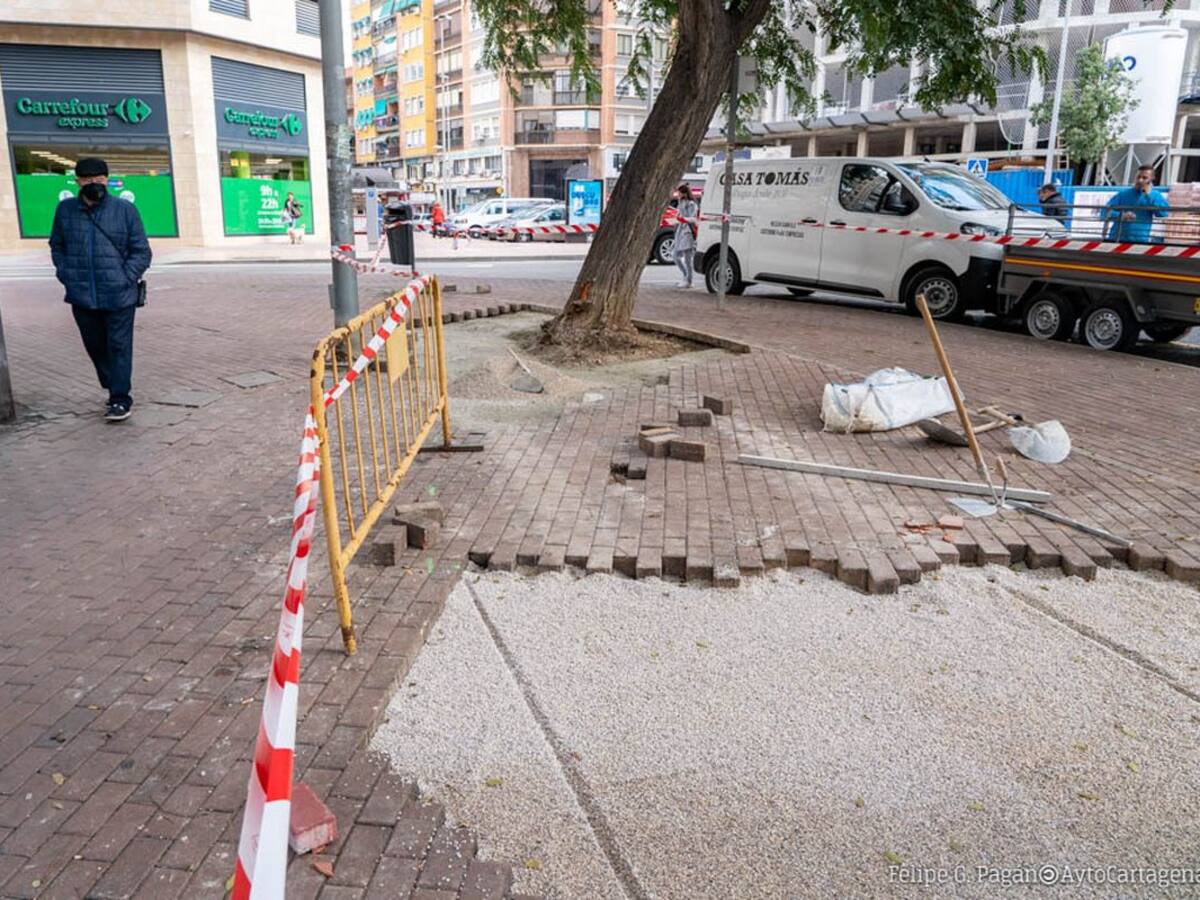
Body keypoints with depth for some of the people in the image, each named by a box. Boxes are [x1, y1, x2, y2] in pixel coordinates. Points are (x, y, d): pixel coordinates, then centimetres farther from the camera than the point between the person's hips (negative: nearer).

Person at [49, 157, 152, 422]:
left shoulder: (125, 210, -1)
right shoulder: (65, 209, 6)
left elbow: (141, 251, 0)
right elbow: (56, 245, 18)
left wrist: (125, 278, -9)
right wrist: (66, 275, 5)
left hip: (119, 296, -3)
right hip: (81, 297, 3)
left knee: (119, 347, -1)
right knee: (95, 346, 12)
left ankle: (120, 399, 6)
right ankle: (113, 389, 28)